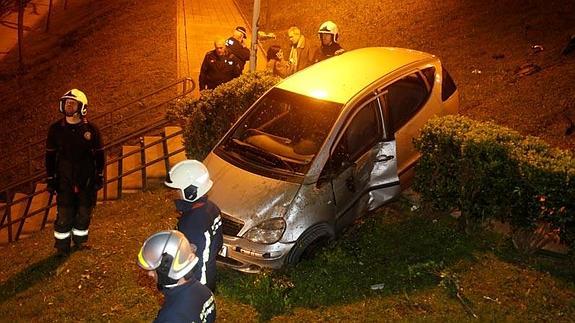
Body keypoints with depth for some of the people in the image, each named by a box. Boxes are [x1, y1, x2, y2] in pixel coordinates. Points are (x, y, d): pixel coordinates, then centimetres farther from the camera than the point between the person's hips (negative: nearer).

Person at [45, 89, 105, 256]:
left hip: (87, 180, 0)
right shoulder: (56, 129, -1)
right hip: (64, 180, 0)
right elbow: (50, 155, 5)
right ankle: (62, 246, 13)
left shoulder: (91, 129, -3)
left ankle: (79, 241, 29)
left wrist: (99, 176, 1)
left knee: (84, 213, 9)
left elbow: (99, 154, 4)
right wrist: (51, 179, 3)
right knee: (64, 215, -3)